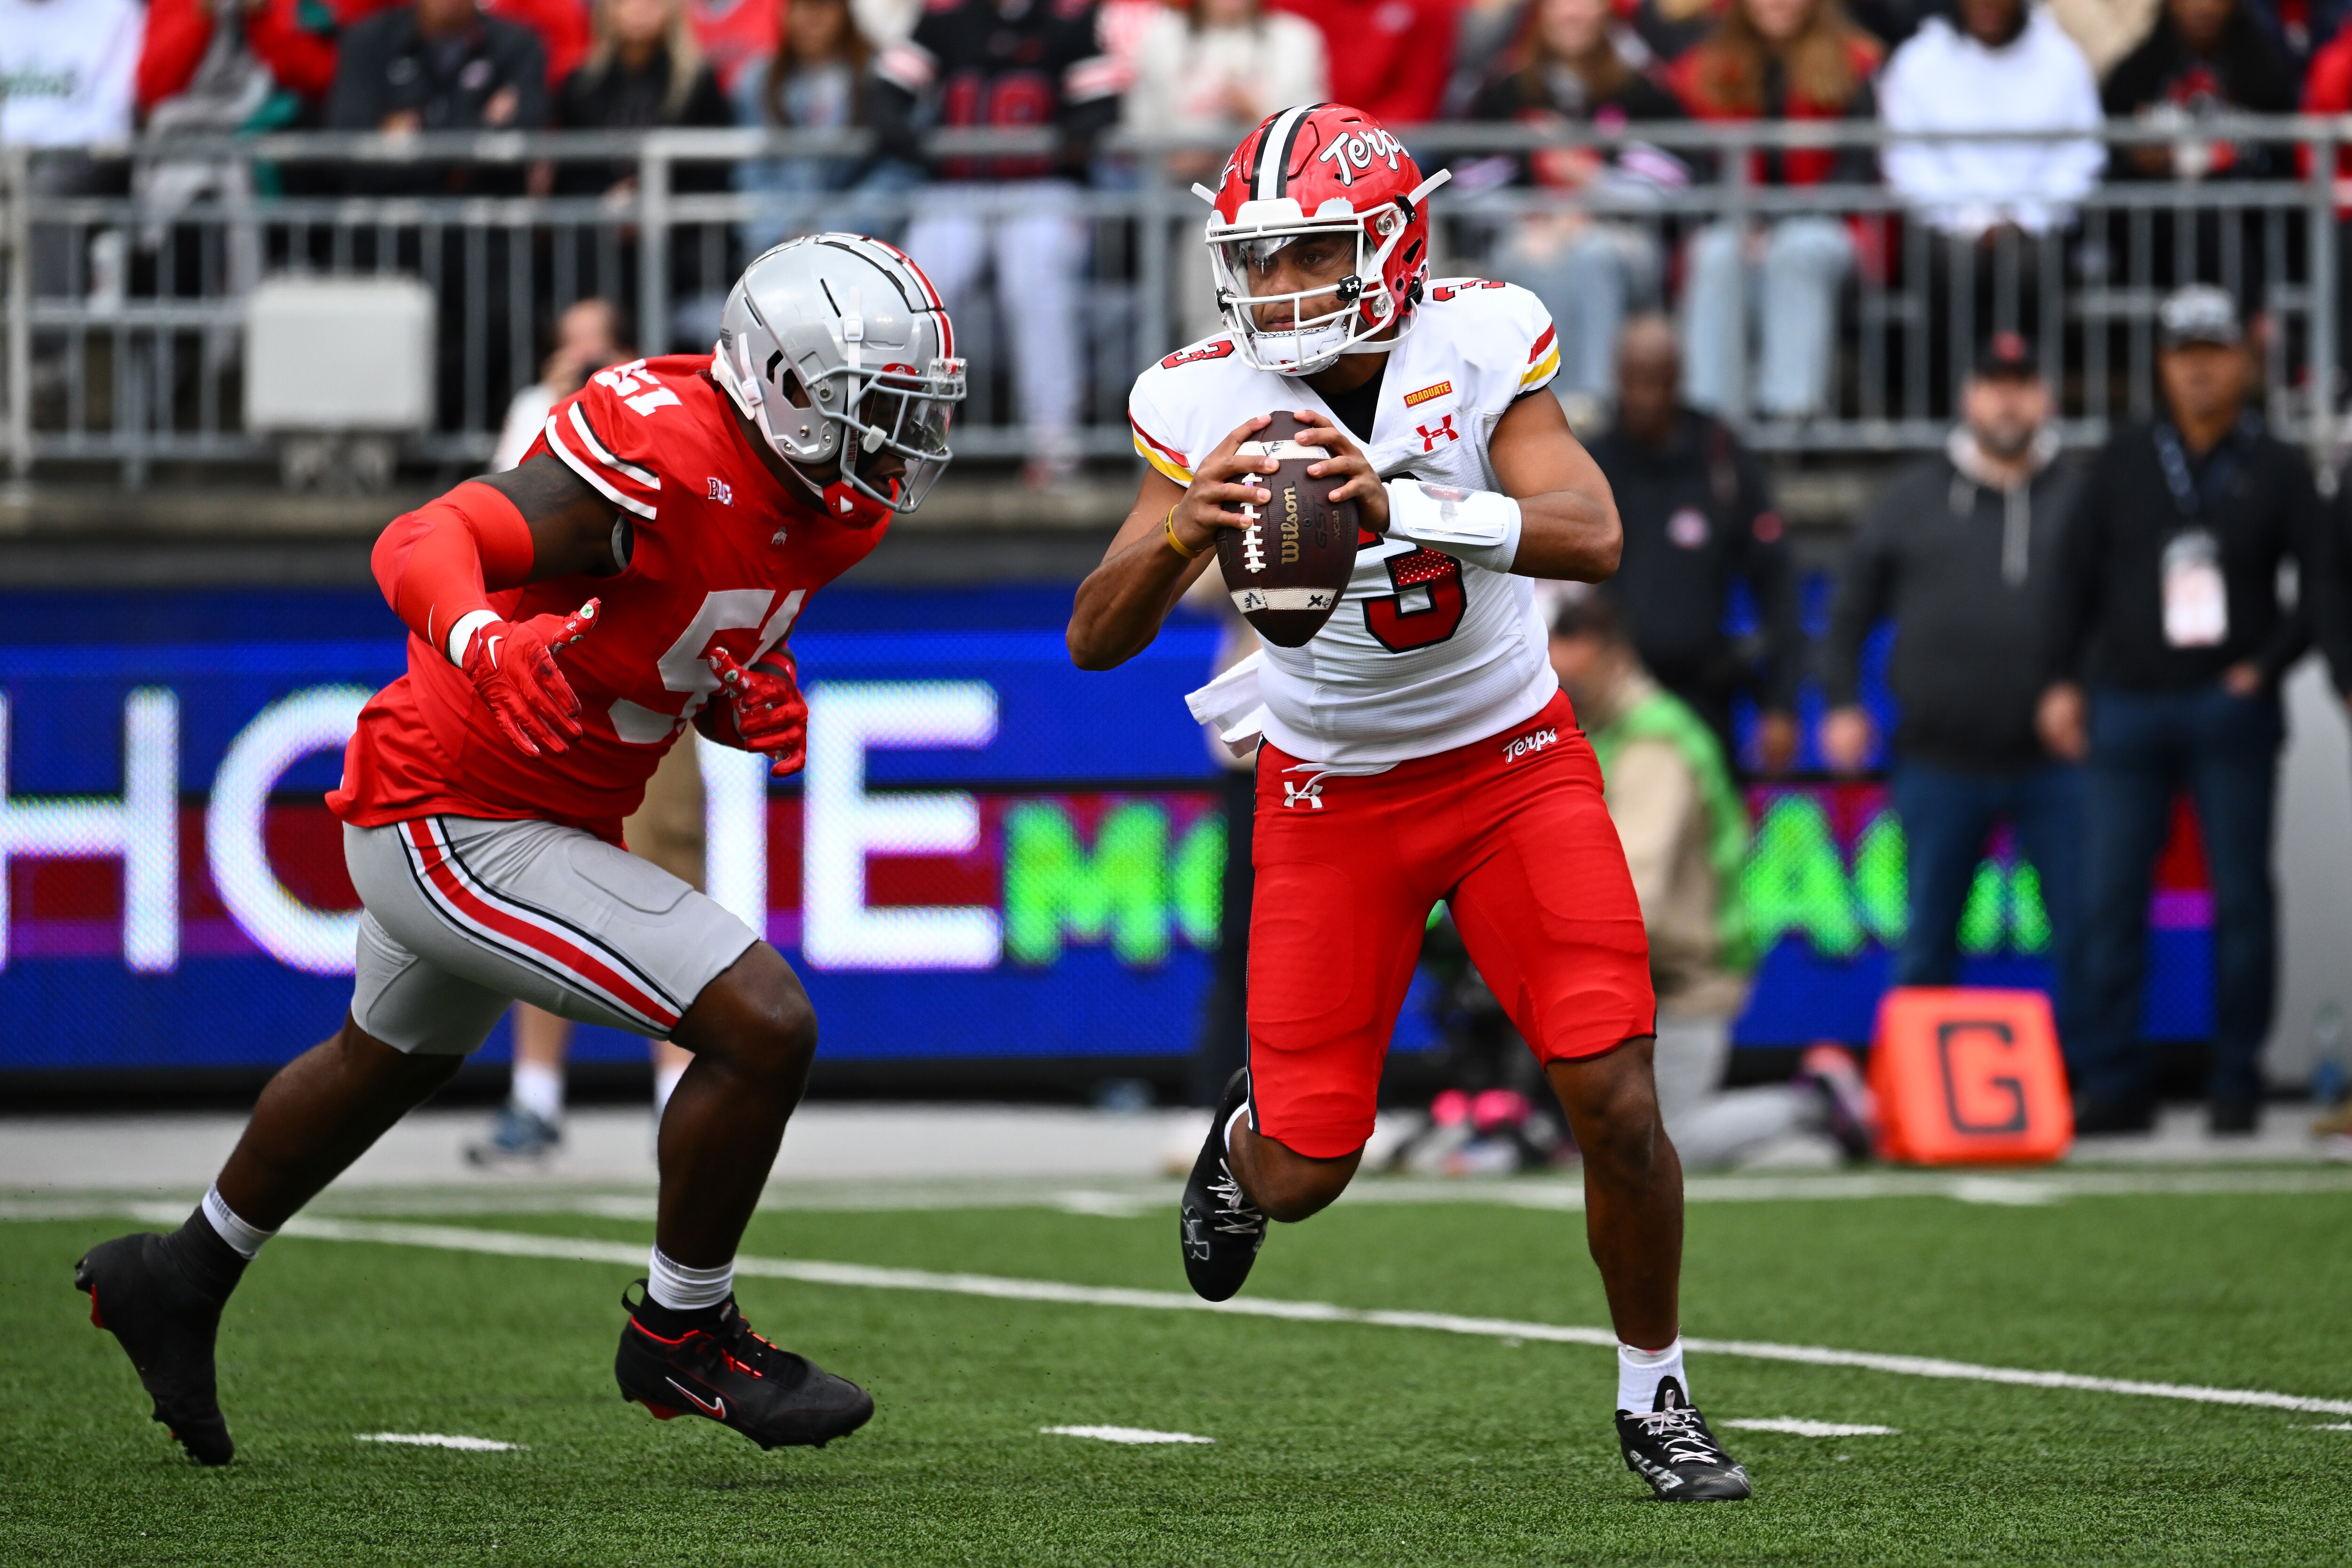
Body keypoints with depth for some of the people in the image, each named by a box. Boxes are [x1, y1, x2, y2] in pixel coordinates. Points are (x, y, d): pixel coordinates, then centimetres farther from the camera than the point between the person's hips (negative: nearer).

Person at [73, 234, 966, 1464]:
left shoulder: (825, 507, 1)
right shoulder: (664, 460, -27)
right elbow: (423, 545, -32)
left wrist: (748, 707, -4)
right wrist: (488, 642, -52)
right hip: (460, 833, -11)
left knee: (392, 1061, 33)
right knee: (764, 1026, -15)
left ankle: (180, 1280, 55)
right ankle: (680, 1335, 5)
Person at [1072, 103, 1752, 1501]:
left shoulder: (1483, 344, -18)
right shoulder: (1212, 404, -16)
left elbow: (1592, 536, -32)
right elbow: (1094, 641, -18)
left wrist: (1405, 505, -47)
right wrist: (1177, 533, -39)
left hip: (1512, 762, -1)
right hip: (1333, 798, 1)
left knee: (1617, 1107, -12)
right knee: (1303, 1175, 0)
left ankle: (1655, 1397, 9)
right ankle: (1250, 1125, 38)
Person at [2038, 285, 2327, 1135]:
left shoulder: (2277, 470, 6)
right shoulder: (2124, 460, 10)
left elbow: (2324, 584, 5)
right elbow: (2077, 574, 12)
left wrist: (2265, 665, -6)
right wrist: (2063, 682, 5)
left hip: (2230, 712, -2)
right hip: (2127, 706, 2)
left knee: (2242, 899, -2)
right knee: (2110, 901, -3)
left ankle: (2235, 1082, 5)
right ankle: (2111, 1085, 1)